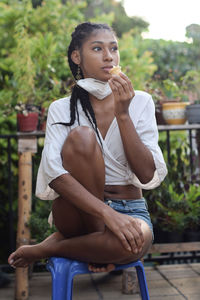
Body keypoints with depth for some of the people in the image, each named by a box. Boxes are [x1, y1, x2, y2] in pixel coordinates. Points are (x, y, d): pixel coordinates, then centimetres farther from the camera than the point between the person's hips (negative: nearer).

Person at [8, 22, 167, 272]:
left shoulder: (140, 102, 2)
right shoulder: (61, 109, -1)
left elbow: (147, 175, -8)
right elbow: (54, 173, -18)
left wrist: (123, 114, -17)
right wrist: (107, 213, -32)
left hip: (130, 209, 1)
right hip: (80, 212, -1)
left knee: (138, 237, -38)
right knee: (81, 137, -27)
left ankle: (46, 249, -9)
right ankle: (94, 240, -13)